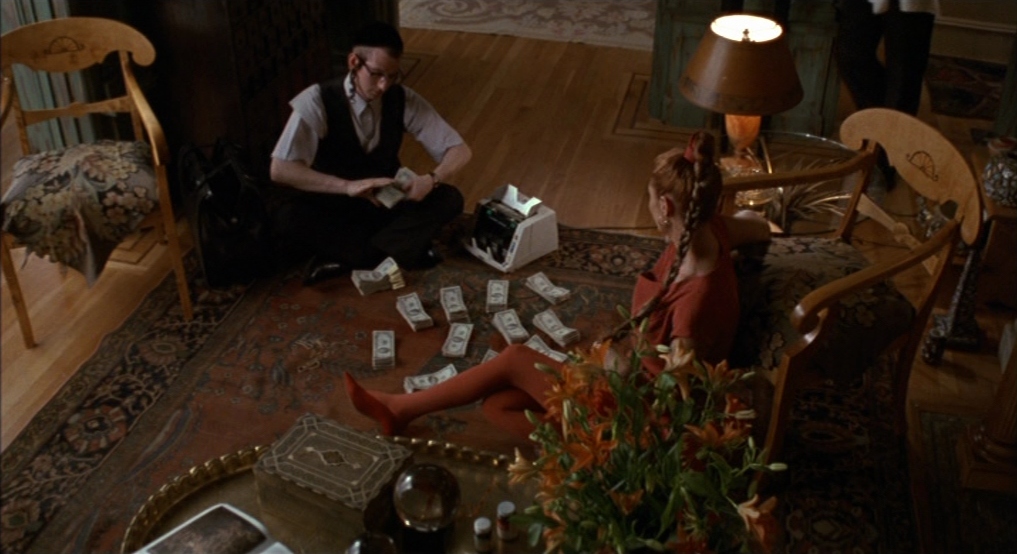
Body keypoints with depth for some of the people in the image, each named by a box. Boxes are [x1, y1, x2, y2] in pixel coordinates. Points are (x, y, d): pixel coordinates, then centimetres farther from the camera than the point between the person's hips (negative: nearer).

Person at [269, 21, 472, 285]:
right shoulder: (317, 100, -19)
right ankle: (405, 247, -26)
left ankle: (341, 257, -26)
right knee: (288, 218, -34)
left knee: (450, 198, -22)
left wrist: (431, 179, -30)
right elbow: (280, 170, -28)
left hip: (387, 201, 3)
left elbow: (460, 150, -8)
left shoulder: (403, 99, -10)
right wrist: (347, 186, -40)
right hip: (332, 204, -3)